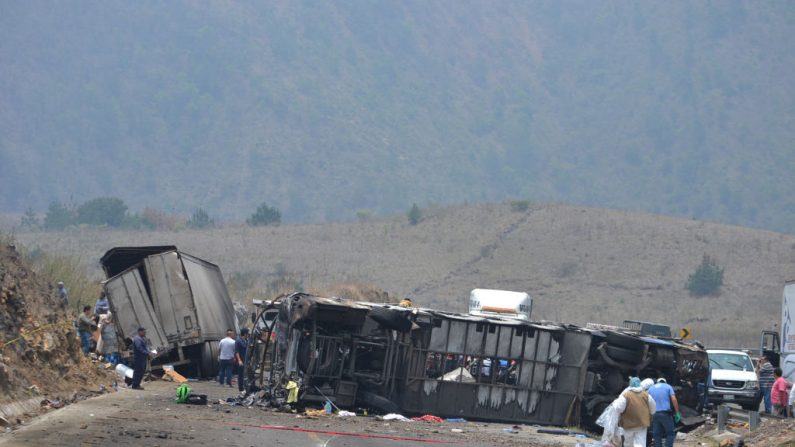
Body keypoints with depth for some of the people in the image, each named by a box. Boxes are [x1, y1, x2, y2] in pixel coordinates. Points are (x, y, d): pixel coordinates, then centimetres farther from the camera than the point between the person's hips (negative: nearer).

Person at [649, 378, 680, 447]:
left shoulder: (651, 389, 15)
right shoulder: (668, 387, 7)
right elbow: (674, 399, -5)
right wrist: (677, 413, -3)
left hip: (654, 414, 3)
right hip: (666, 413, -3)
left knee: (657, 436, 6)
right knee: (670, 434, 5)